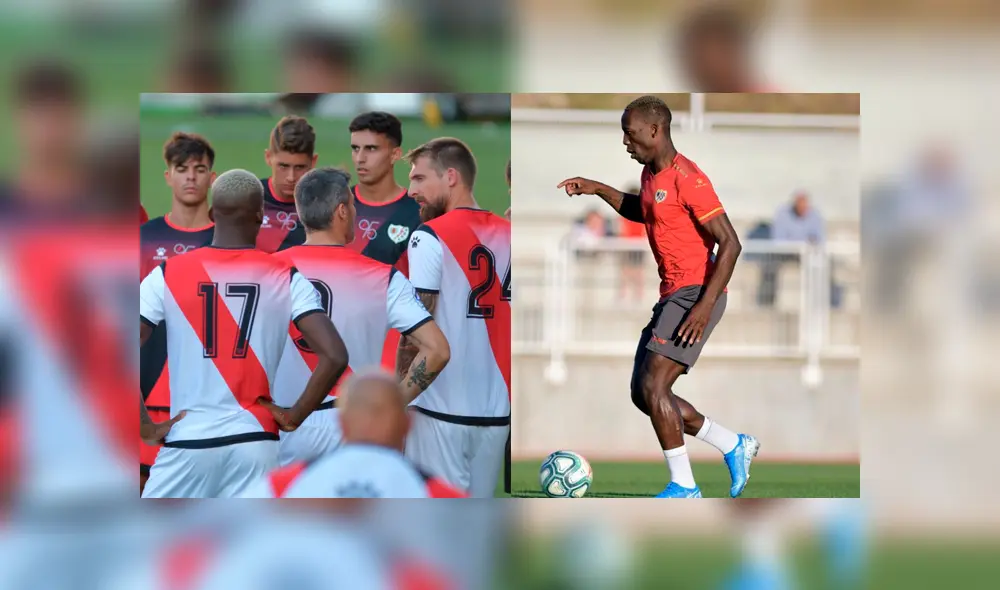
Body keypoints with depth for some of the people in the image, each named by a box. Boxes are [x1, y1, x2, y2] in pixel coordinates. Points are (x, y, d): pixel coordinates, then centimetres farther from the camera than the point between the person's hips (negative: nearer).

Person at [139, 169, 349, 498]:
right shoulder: (286, 279, 0)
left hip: (188, 442, -1)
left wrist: (146, 428, 0)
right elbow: (334, 357, -10)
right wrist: (294, 417, 2)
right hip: (254, 442, 1)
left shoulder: (168, 275, -1)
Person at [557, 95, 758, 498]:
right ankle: (735, 447, 18)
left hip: (696, 294, -10)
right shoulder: (650, 173, 12)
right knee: (644, 394, 8)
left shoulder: (687, 180, -18)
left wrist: (705, 305, -25)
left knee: (653, 386, -16)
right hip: (672, 294, 10)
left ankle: (683, 486, -9)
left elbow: (730, 243, -20)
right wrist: (598, 190, 20)